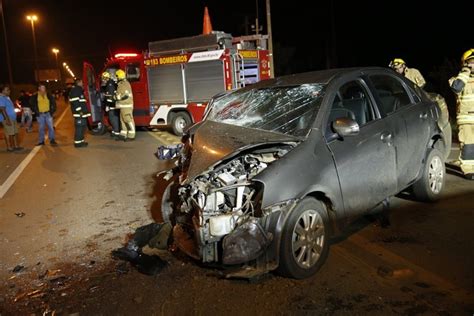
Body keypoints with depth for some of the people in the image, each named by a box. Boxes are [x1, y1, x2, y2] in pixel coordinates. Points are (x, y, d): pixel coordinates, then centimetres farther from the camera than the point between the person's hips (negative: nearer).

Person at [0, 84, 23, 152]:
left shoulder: (7, 97, 17)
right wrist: (7, 119, -25)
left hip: (13, 118, 10)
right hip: (7, 119, -10)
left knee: (15, 133, 11)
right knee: (9, 133, -5)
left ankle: (16, 146, 17)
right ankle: (9, 147, 1)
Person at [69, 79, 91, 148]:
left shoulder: (79, 90, 22)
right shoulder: (75, 90, -10)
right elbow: (75, 102, -20)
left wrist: (85, 110, 22)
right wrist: (79, 111, -23)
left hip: (82, 112, 11)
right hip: (79, 113, -11)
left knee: (82, 126, 15)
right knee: (79, 127, -9)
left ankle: (81, 141, 22)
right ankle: (78, 142, -6)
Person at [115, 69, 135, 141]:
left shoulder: (125, 84, -14)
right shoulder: (121, 84, 18)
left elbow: (126, 95, -21)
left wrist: (117, 97, -14)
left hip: (126, 106, -11)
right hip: (123, 106, 11)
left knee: (128, 120, -8)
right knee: (123, 120, 12)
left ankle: (131, 136, -6)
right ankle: (123, 135, 17)